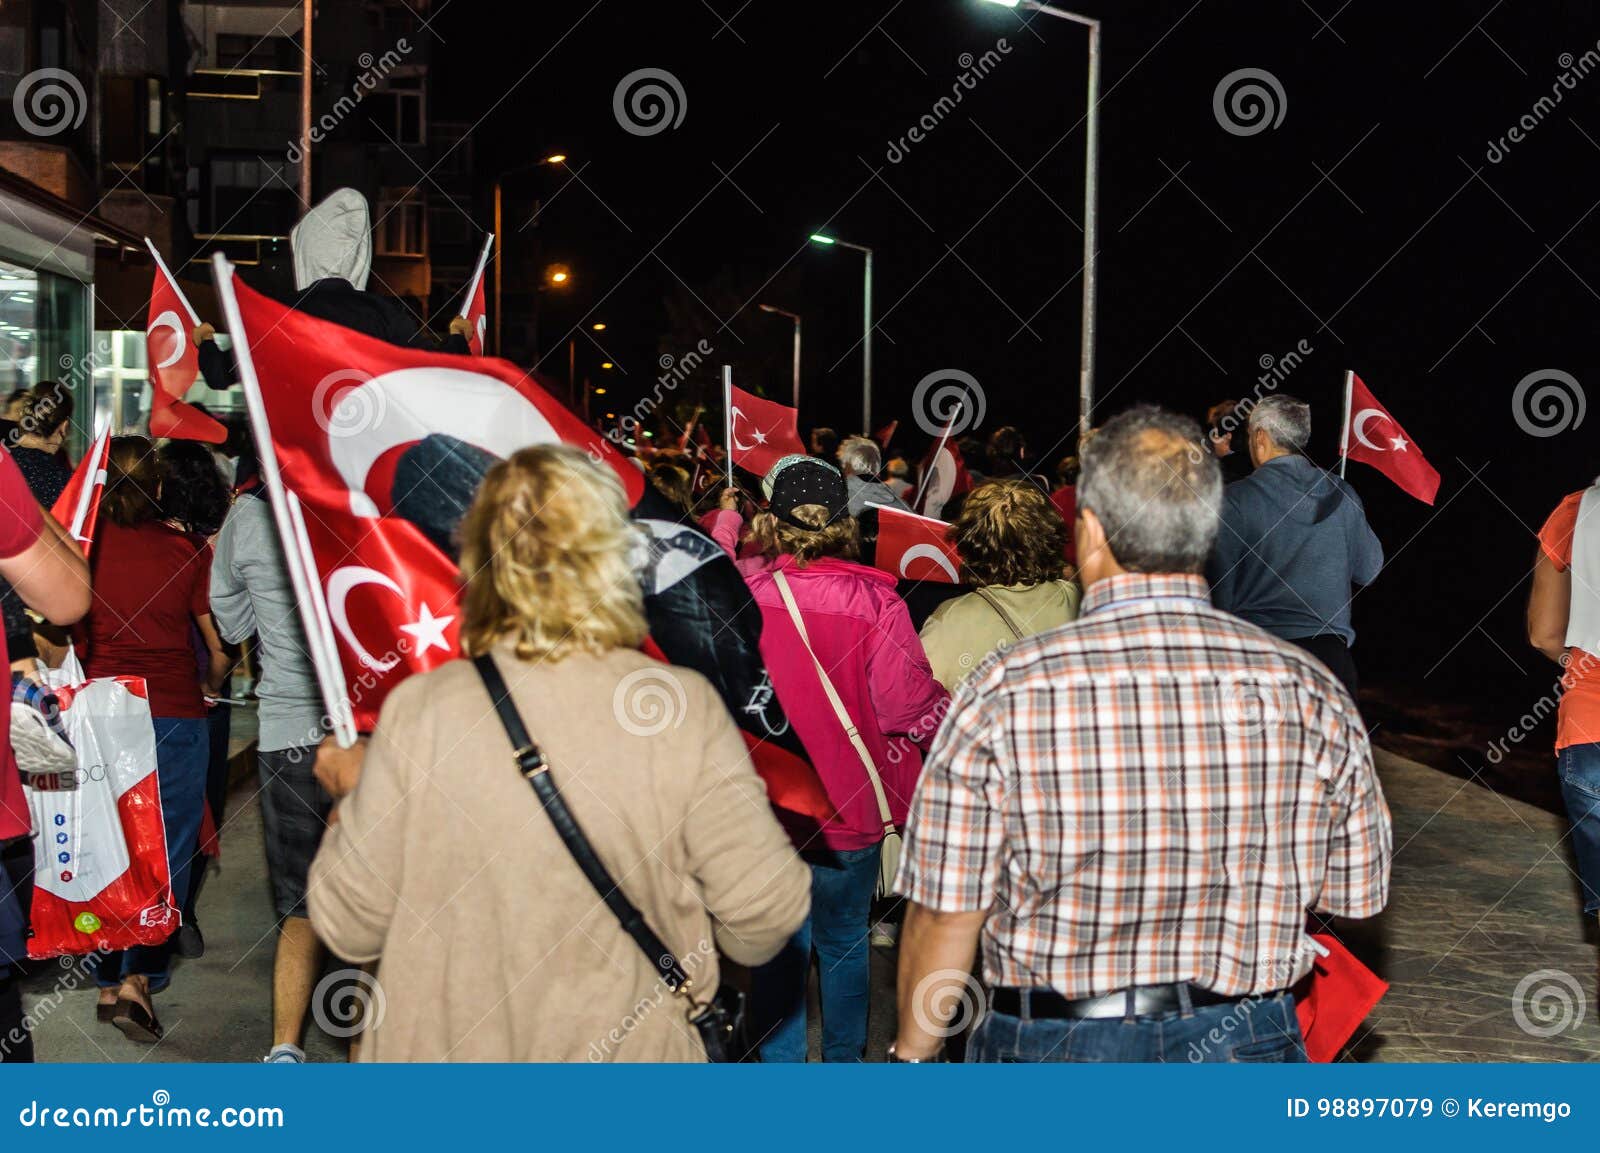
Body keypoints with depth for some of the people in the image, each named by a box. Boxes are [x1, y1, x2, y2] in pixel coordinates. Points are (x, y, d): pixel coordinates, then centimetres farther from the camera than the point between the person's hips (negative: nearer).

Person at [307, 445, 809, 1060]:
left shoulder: (420, 711, -14)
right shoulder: (685, 709, -15)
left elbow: (348, 926, -7)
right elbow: (766, 911, -11)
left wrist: (349, 799, 10)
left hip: (445, 1051, 1)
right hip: (628, 1050, 0)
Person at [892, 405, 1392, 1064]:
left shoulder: (1005, 697, -15)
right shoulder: (1310, 694, -7)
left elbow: (944, 915, -9)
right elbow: (1356, 898, 2)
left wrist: (911, 1055, 6)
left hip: (1053, 1046, -2)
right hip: (1248, 1045, 2)